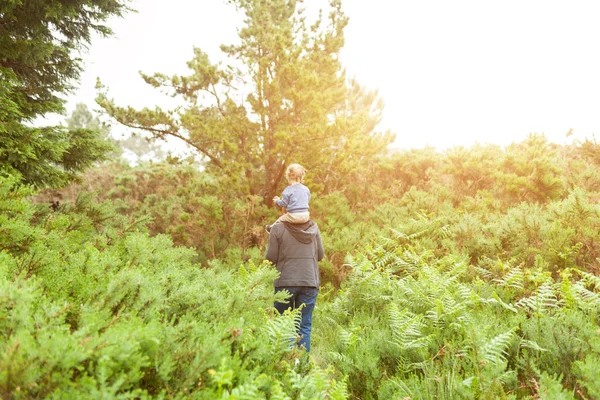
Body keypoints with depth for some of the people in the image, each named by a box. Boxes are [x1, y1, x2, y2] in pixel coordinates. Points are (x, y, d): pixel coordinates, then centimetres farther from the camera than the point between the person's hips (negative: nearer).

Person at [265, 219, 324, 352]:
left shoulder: (278, 229, -5)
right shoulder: (314, 227, 1)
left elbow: (271, 259, -3)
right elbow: (320, 255, 8)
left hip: (285, 282, -2)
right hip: (310, 282, 2)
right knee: (304, 326, 7)